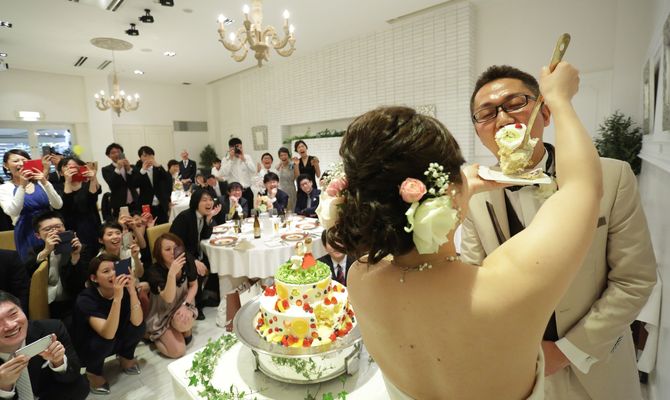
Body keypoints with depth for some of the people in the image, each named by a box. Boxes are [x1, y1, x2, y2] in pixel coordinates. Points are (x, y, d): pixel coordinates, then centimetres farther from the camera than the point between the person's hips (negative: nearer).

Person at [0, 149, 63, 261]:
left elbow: (58, 205, -7)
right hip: (27, 235, -1)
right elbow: (12, 212, -14)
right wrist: (22, 186, -19)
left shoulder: (41, 183, 6)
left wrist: (45, 183, -17)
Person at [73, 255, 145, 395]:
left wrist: (132, 291, -42)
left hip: (115, 342, 3)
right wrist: (117, 298, -50)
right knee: (104, 341, -34)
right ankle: (93, 372, -1)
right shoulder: (86, 299, -29)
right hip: (87, 349, -3)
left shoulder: (125, 289, -18)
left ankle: (126, 357, 6)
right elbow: (108, 334, -40)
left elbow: (137, 322, -29)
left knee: (139, 325, -24)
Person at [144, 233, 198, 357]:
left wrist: (186, 305, -18)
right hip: (161, 313, -1)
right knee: (177, 351, -11)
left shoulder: (188, 261, -17)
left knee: (183, 322, -34)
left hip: (182, 304, 2)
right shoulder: (154, 271, -26)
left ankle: (187, 331, 4)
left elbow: (194, 285, -2)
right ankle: (155, 335, 19)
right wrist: (172, 273, -48)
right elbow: (169, 298, -33)